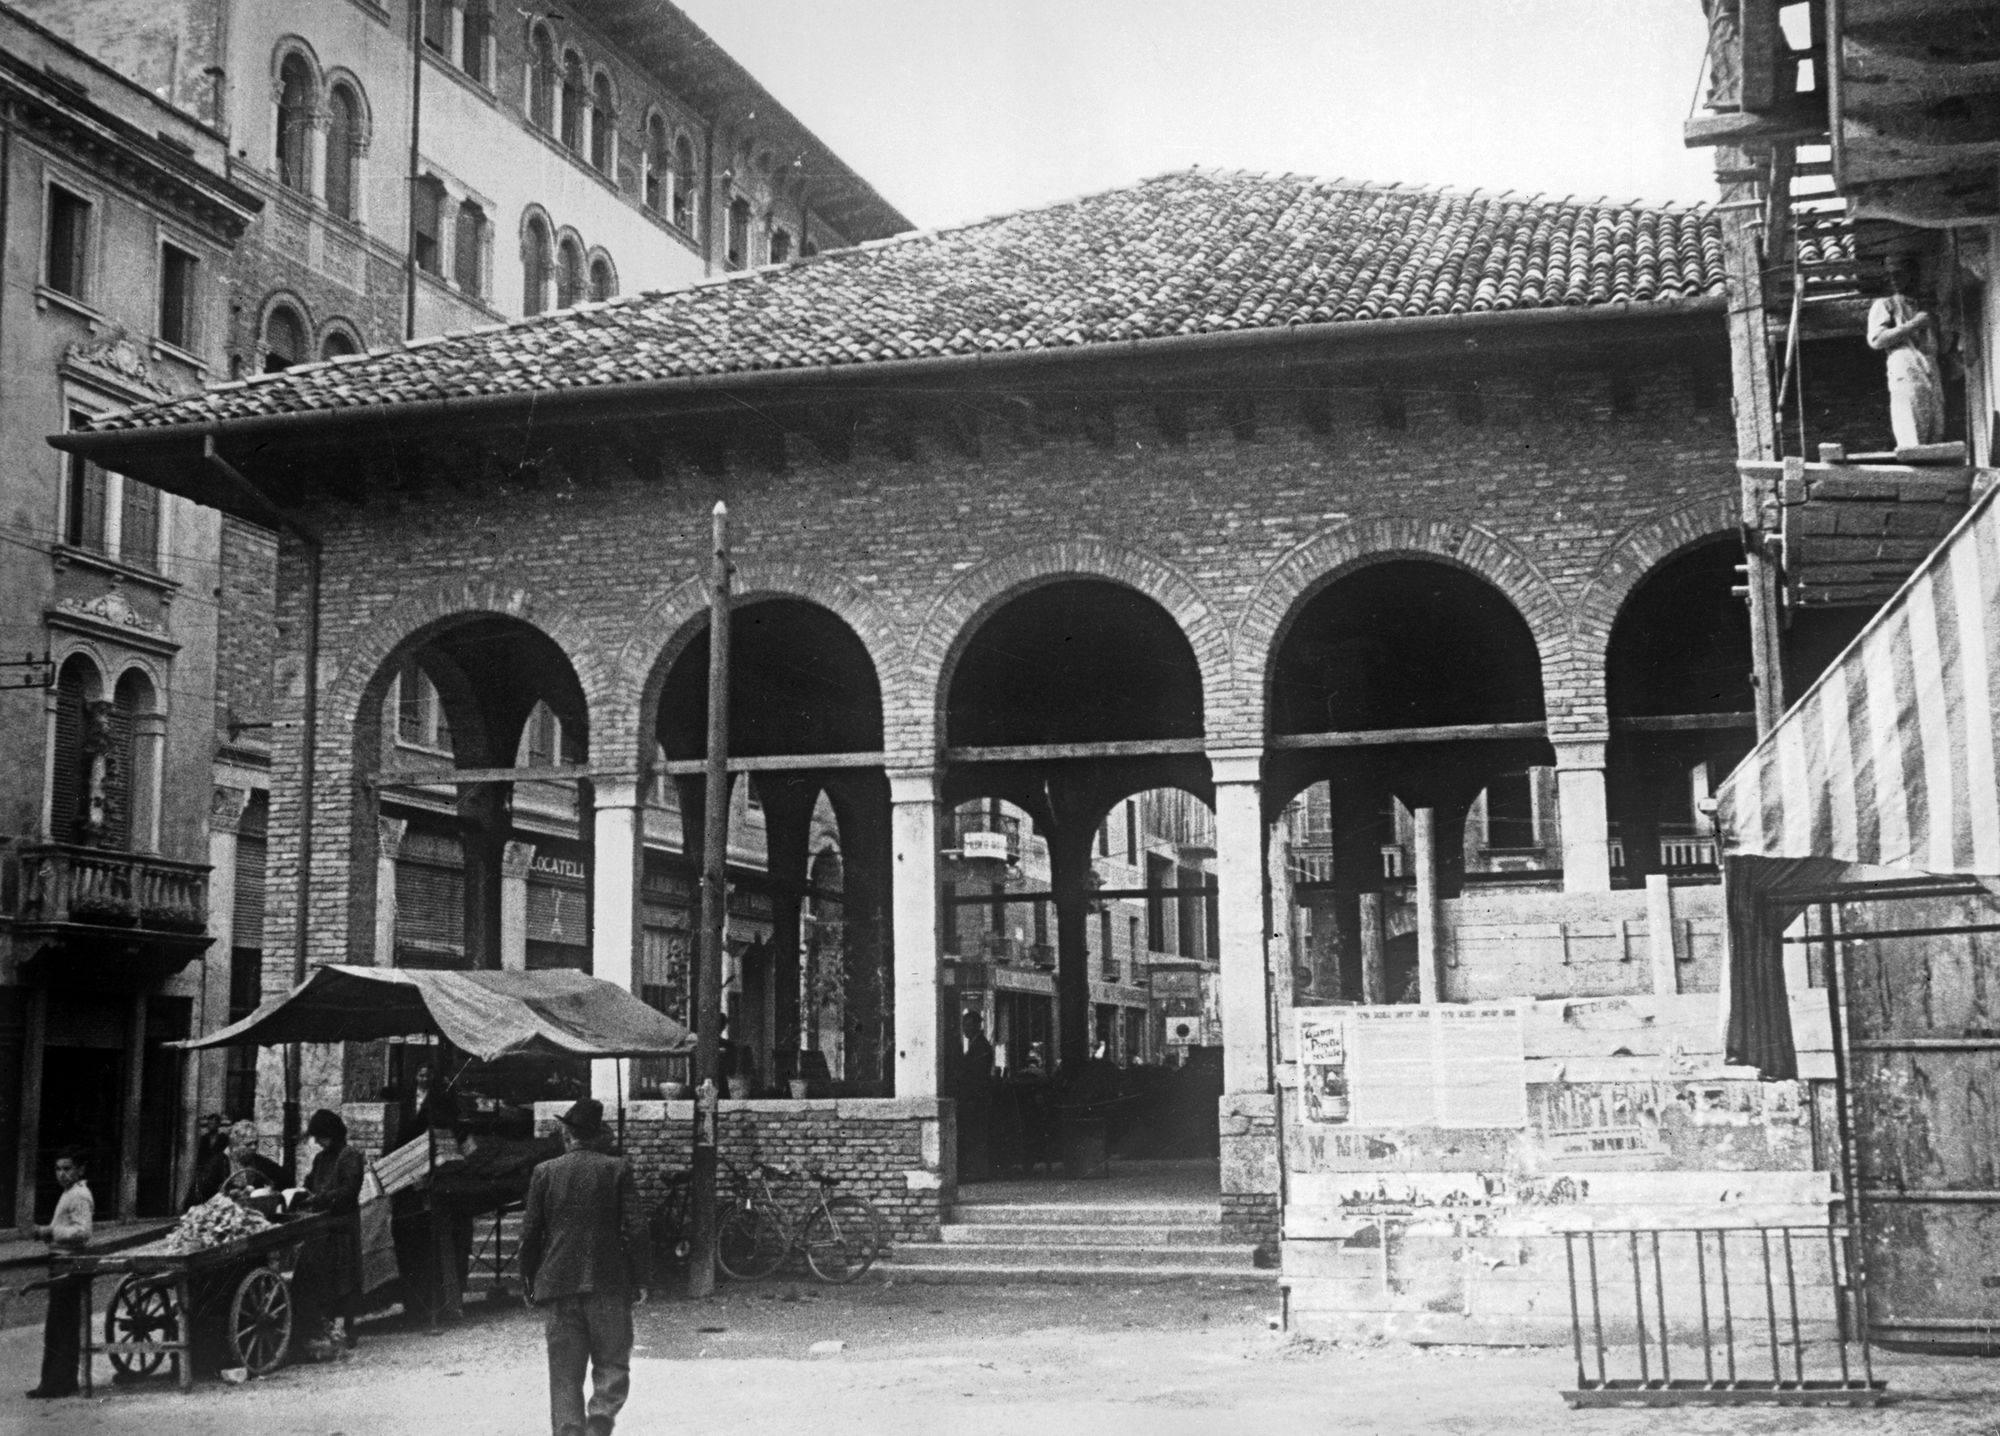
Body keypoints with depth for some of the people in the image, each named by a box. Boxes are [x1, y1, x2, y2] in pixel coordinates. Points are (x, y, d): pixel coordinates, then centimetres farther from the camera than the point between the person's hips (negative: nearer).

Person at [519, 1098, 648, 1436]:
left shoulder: (544, 1172, 3)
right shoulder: (616, 1169, 0)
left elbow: (529, 1234, 3)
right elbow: (635, 1228, -4)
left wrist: (531, 1282, 13)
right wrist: (639, 1280, 3)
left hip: (557, 1285, 1)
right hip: (608, 1283, -1)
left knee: (565, 1375, 7)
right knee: (612, 1365, 7)